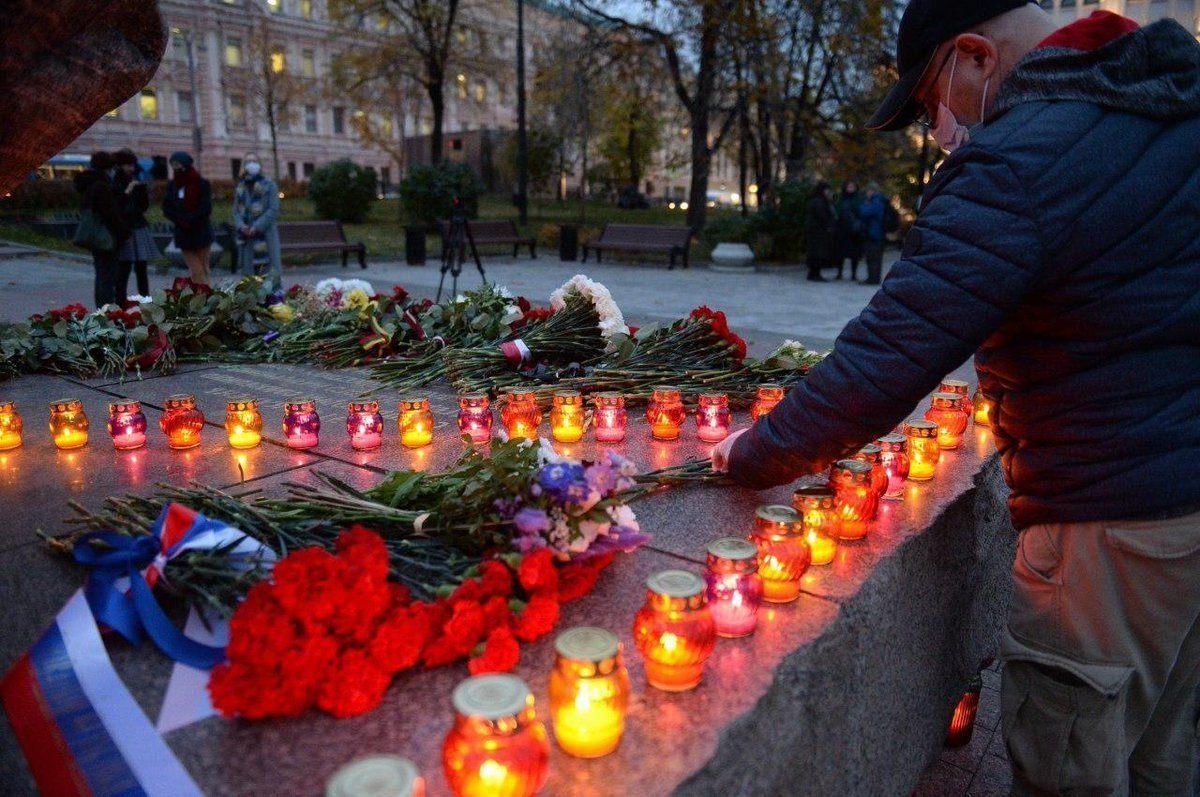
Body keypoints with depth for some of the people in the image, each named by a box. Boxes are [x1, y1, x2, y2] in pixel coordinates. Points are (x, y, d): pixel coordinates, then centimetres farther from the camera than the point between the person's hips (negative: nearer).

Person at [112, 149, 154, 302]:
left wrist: (142, 188, -2)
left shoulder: (137, 182, 13)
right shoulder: (115, 184, -4)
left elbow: (145, 205, 11)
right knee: (123, 269, -9)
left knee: (141, 269, 6)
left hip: (139, 228, 5)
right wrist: (127, 191, -19)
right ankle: (121, 304, -8)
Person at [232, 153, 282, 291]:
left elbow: (273, 210, -7)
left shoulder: (269, 185, 1)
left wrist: (257, 227, -14)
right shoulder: (240, 187, 15)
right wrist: (241, 226, -7)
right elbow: (236, 211, 14)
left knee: (273, 270, -9)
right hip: (246, 235, 5)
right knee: (247, 269, 6)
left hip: (266, 232, -5)